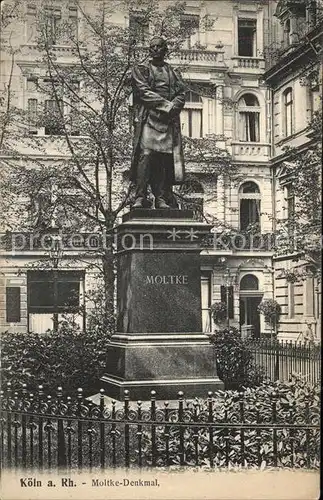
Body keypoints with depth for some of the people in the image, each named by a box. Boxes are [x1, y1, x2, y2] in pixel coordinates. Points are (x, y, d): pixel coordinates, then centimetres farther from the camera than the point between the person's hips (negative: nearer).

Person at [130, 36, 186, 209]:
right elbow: (144, 92, -2)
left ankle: (162, 198, -5)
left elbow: (181, 94, 11)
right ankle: (140, 198, -20)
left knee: (166, 159, -5)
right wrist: (167, 104, -10)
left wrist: (173, 107, -10)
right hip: (148, 117, -4)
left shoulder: (173, 73, 23)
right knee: (145, 155, -16)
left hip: (169, 120, 4)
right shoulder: (140, 69, 12)